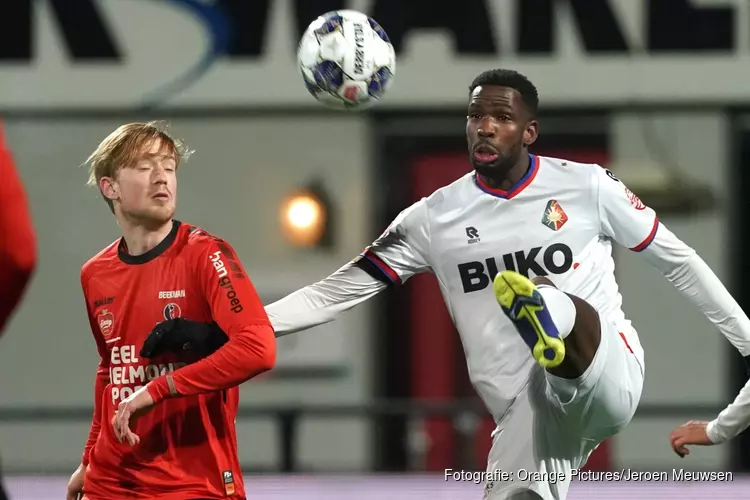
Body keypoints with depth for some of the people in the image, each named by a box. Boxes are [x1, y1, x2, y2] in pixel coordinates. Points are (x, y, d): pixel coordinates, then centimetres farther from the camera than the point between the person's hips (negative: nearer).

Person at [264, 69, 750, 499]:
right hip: (528, 407, 4)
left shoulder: (586, 186, 4)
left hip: (608, 376, -4)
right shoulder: (435, 219, 9)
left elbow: (676, 259, 14)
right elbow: (338, 291, 9)